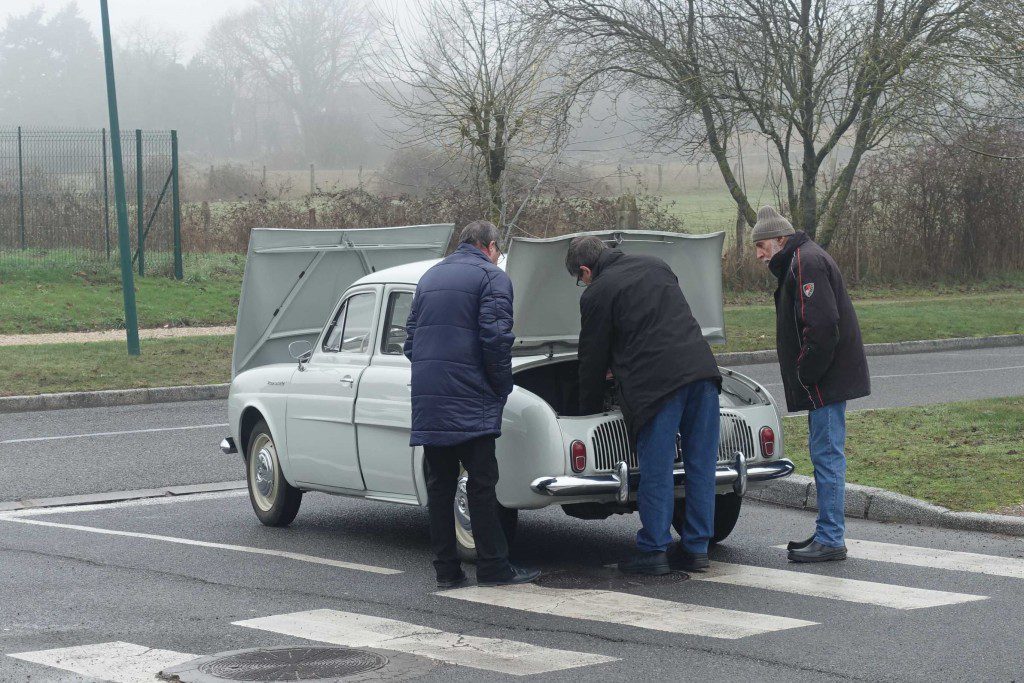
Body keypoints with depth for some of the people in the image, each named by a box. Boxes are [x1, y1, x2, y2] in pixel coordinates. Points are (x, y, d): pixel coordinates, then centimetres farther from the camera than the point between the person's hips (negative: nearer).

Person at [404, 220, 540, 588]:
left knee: (439, 484, 8)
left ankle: (446, 569, 9)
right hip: (469, 404, -6)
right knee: (481, 483, -3)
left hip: (427, 403, 6)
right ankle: (493, 568, -2)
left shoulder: (429, 277, 20)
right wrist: (502, 387, -3)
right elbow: (495, 337, -13)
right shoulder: (492, 277, -2)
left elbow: (411, 338, 20)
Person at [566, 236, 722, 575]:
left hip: (657, 382, -6)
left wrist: (589, 410, 23)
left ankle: (653, 551, 5)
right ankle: (696, 548, 15)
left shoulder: (597, 295, 2)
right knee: (701, 464, 9)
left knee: (656, 470, 1)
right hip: (701, 369, 6)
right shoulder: (656, 266, 22)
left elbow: (593, 359, 9)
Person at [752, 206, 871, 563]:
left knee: (827, 454, -9)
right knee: (824, 453, 14)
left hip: (826, 382, -11)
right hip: (829, 379, 11)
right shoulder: (800, 261, 19)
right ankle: (827, 533, 20)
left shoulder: (806, 262, -14)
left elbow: (822, 326, -23)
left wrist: (806, 374, -18)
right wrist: (804, 376, 16)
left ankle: (831, 540, -8)